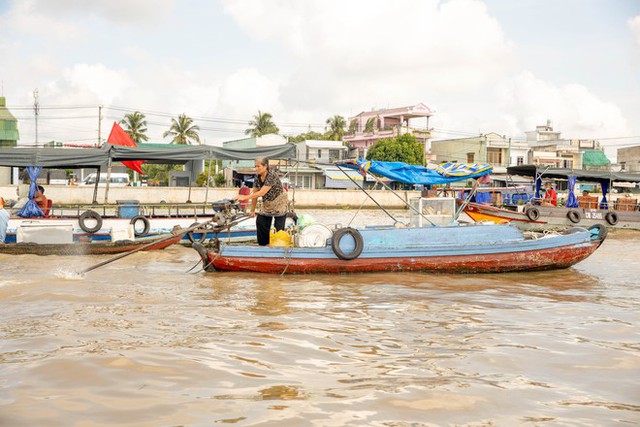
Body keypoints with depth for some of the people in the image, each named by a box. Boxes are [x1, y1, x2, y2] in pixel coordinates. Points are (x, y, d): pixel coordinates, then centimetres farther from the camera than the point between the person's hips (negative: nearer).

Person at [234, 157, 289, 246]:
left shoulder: (272, 176, -29)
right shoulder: (257, 177, -7)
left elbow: (261, 193, -35)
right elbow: (255, 193, -1)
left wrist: (244, 197, -38)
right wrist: (252, 210, 0)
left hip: (279, 204, -7)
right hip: (267, 204, 7)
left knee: (278, 228, -7)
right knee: (260, 222, -3)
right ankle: (264, 243, 8)